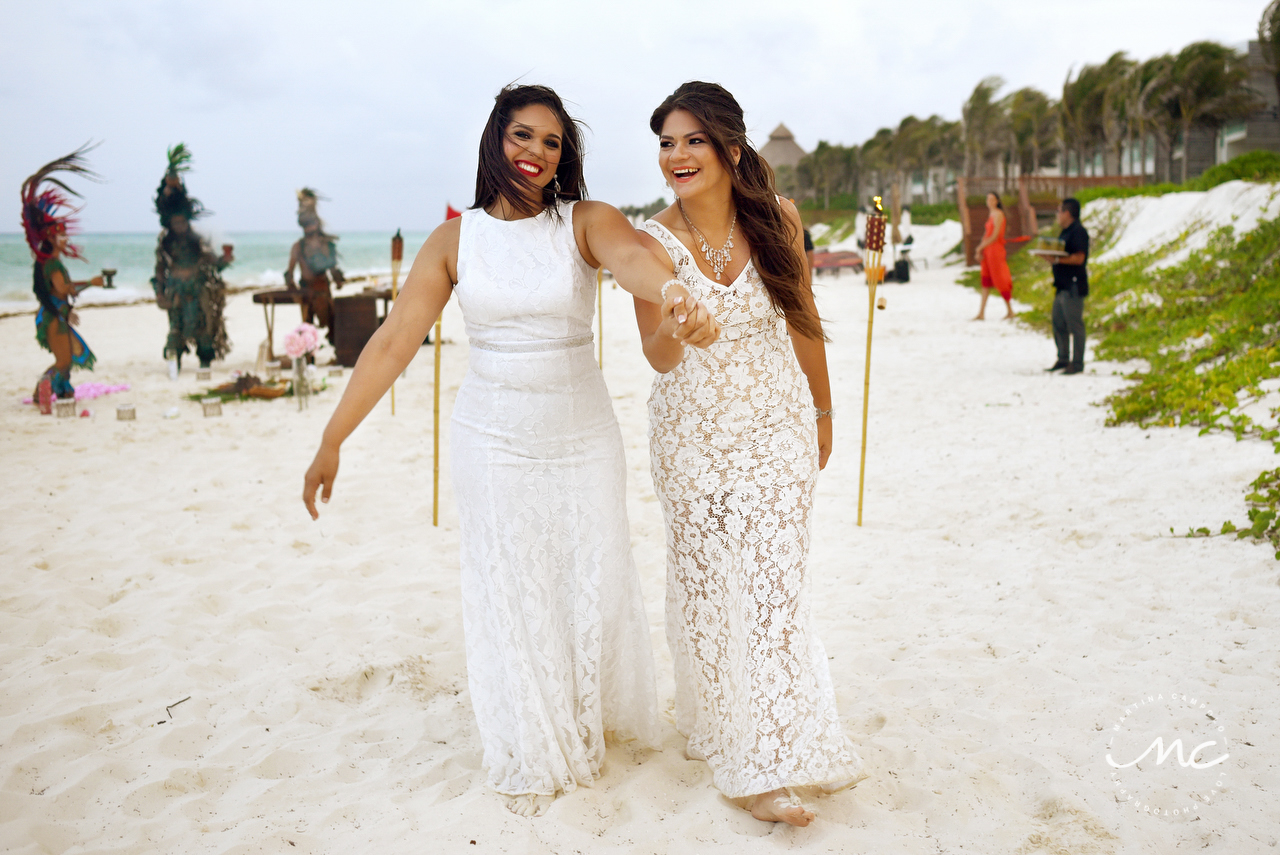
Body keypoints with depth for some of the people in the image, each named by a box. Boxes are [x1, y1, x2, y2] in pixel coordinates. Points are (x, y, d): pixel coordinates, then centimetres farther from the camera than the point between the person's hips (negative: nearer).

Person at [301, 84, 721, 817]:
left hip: (583, 434, 0)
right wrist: (333, 439, -8)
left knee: (595, 584, 10)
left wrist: (672, 291, -55)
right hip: (493, 440, 1)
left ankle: (588, 722, 40)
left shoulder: (586, 222, -6)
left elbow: (630, 255, -30)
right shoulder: (455, 239, -2)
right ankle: (533, 755, 30)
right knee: (510, 594, 8)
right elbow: (394, 341, -4)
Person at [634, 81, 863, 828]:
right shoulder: (655, 242, -9)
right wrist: (672, 312, -39)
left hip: (778, 427, 1)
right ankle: (720, 727, 28)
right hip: (693, 433, 0)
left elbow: (803, 321, 7)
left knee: (773, 585, -2)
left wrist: (822, 412, 15)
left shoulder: (777, 220, -5)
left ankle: (766, 766, 12)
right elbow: (661, 358, -17)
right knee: (705, 584, 8)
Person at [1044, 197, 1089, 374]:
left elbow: (1079, 258, -20)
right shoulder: (1066, 232, 20)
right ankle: (1063, 359, 21)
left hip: (1073, 287, -10)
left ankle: (1077, 363, -2)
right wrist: (1050, 256, 5)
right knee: (1058, 324, 13)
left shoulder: (1078, 232, -11)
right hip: (1062, 286, 10)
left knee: (1075, 325, -6)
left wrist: (1057, 260, -25)